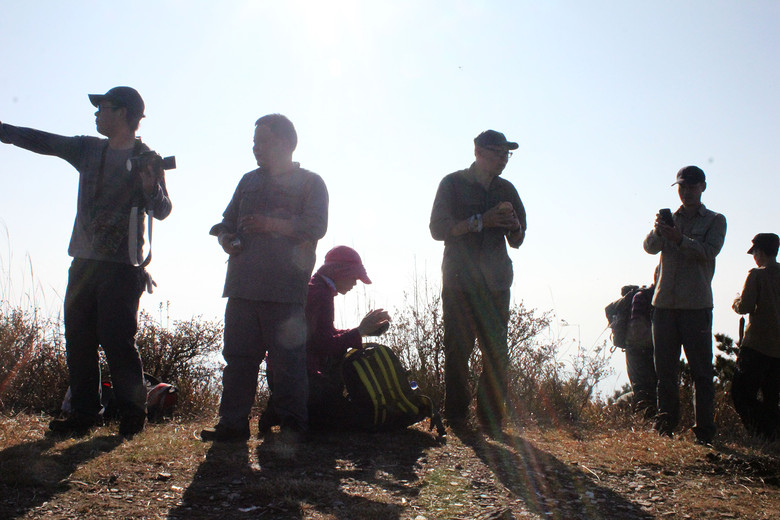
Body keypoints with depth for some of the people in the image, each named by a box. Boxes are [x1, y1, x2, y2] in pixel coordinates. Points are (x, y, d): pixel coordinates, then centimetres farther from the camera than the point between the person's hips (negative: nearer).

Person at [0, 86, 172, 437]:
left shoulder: (147, 158, -1)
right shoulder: (88, 150, 16)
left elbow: (162, 211, -7)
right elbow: (41, 141, 20)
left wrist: (151, 188, -27)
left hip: (122, 266, -6)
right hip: (84, 262, 6)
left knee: (117, 341, -10)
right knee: (78, 340, 4)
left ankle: (132, 416, 0)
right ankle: (84, 414, 13)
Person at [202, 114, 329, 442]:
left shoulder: (309, 182, 9)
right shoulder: (249, 181, 25)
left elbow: (316, 226, -5)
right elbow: (228, 220, 27)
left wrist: (273, 224, -16)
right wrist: (225, 237, 4)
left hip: (285, 288, -5)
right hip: (243, 286, 5)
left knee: (288, 359, -6)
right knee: (238, 356, 3)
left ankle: (292, 424, 1)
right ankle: (233, 423, 7)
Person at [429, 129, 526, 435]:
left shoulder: (506, 189, 16)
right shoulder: (453, 184, 5)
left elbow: (517, 242, 20)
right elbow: (438, 229, -4)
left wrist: (513, 226, -5)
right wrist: (481, 221, -13)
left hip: (495, 283, 3)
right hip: (459, 280, -3)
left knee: (497, 352, -4)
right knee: (457, 349, -6)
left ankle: (492, 417, 1)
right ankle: (456, 415, 3)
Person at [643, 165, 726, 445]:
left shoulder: (715, 221, 8)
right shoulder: (669, 219, 17)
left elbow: (709, 251, -10)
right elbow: (650, 247, 0)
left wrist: (679, 239, -25)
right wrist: (658, 231, -21)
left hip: (696, 305, -3)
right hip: (665, 303, 3)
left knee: (701, 371, -3)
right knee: (665, 370, 6)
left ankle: (705, 432, 0)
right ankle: (665, 428, 13)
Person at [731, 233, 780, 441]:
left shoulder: (757, 275, -8)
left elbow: (745, 307, -14)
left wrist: (736, 301, 6)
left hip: (757, 345, -6)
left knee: (741, 393, -3)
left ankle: (762, 432, -16)